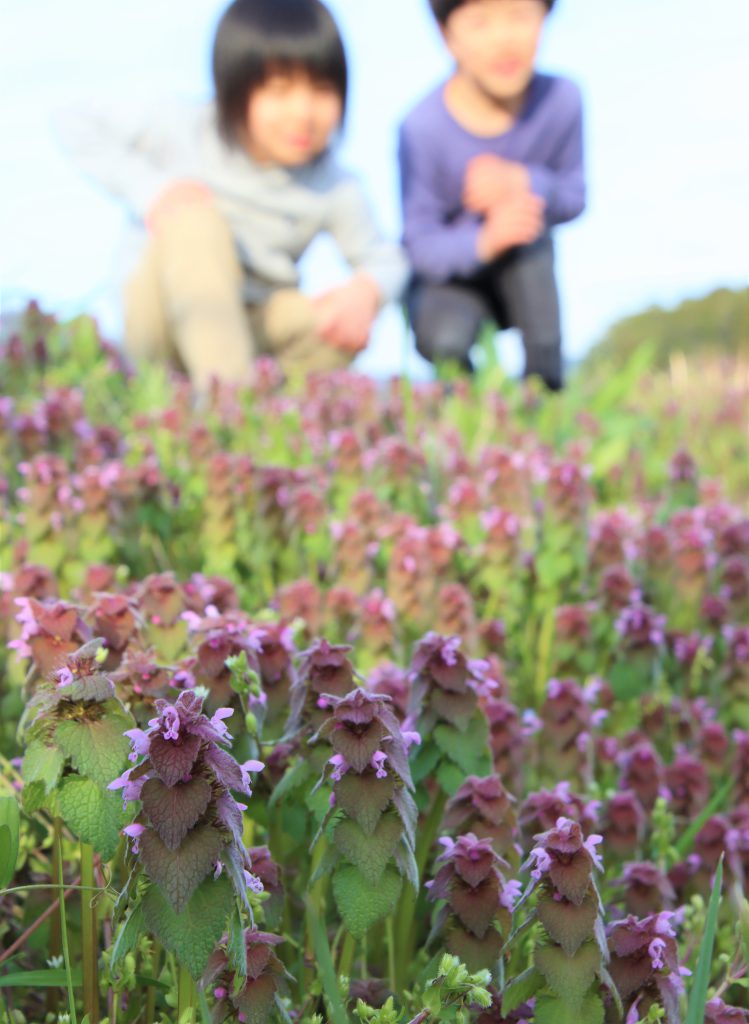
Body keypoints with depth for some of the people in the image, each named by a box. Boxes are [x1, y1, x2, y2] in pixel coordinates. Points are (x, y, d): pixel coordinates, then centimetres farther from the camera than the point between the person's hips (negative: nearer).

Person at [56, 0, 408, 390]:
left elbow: (385, 259, -3)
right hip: (169, 325, -2)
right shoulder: (187, 130, -12)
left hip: (249, 331, 2)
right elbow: (75, 124, -8)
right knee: (193, 217, -31)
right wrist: (149, 186, -23)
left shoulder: (334, 190, -8)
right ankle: (224, 380, -42)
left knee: (349, 327, -26)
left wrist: (365, 290, -28)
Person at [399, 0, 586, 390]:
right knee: (444, 341, -31)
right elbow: (421, 246, -21)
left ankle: (545, 387, -15)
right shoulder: (422, 127, -27)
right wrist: (486, 240, -43)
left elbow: (573, 199, -6)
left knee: (531, 242, -31)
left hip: (522, 270, 3)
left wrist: (522, 183, -30)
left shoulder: (562, 100, -19)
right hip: (447, 272, -2)